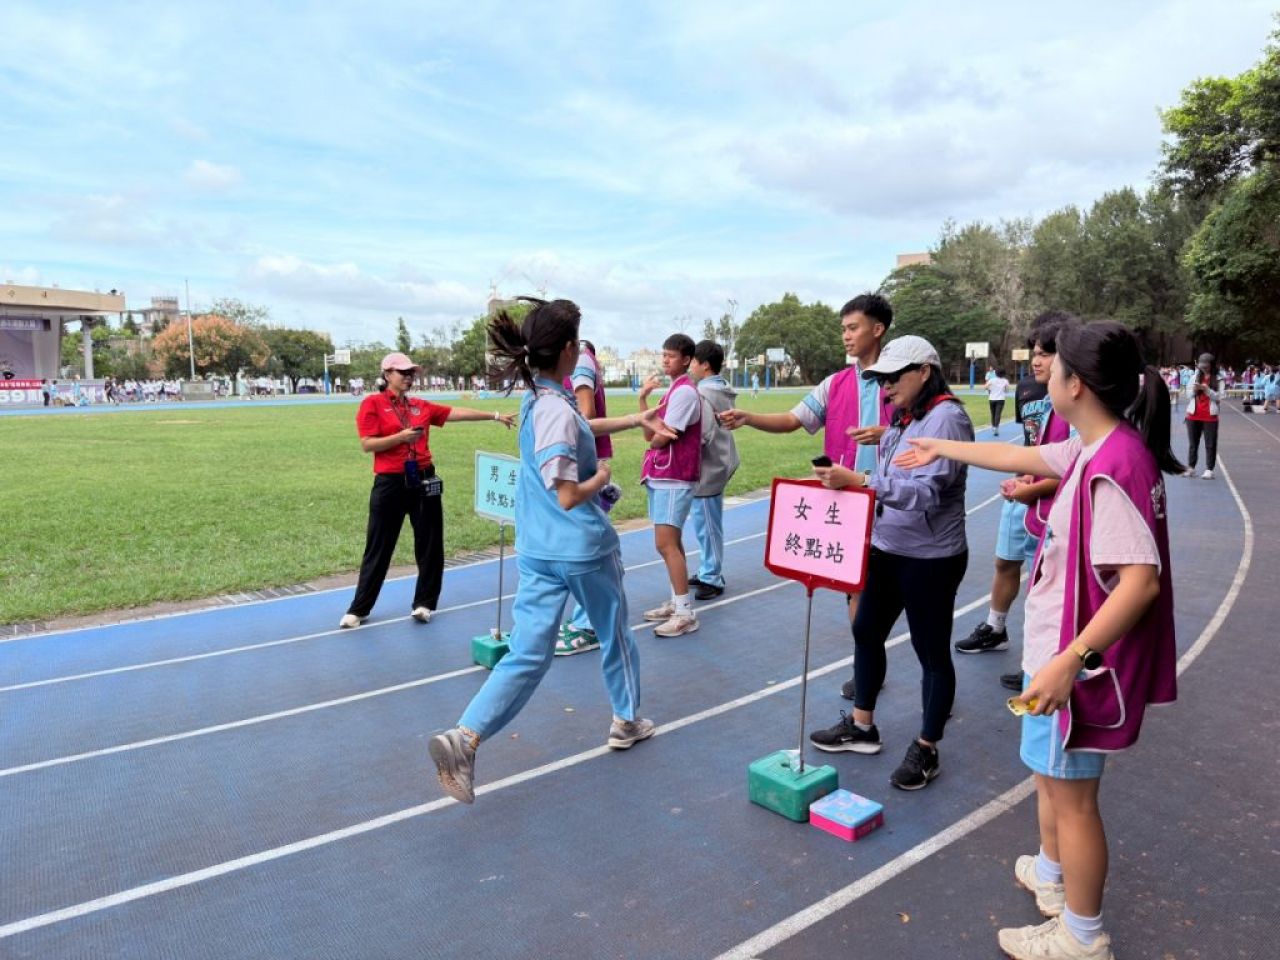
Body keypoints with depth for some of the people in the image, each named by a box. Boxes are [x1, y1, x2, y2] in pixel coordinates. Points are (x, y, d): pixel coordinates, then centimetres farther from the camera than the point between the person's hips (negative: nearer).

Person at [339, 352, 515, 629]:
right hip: (389, 483, -4)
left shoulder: (422, 406, 10)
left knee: (430, 545, 7)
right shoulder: (372, 403, -2)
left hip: (423, 481, 4)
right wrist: (401, 436, -19)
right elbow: (367, 444, -9)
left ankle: (424, 603, 21)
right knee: (379, 548, 4)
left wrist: (495, 416, 4)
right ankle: (359, 609, 18)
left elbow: (458, 413, 7)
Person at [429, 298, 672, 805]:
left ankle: (464, 736, -11)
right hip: (584, 548, -7)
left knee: (527, 654, 5)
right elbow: (569, 497, -24)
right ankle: (627, 721, 38)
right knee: (614, 634, 19)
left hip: (536, 551, 7)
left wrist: (638, 419, 31)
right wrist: (601, 477, -5)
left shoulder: (538, 398, 6)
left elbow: (582, 428, 27)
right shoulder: (558, 410, -21)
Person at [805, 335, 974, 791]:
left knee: (932, 652, 6)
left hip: (930, 558, -9)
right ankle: (861, 726, 34)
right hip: (886, 548, 9)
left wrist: (858, 480, -35)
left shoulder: (946, 418, -19)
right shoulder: (903, 418, 8)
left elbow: (925, 492, -29)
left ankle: (925, 751, 22)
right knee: (866, 631, 16)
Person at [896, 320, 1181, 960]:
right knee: (1049, 772, 27)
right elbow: (1019, 457, 19)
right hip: (1057, 647, 10)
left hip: (1076, 660, -10)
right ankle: (1051, 875, 49)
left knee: (1070, 793, 6)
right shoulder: (1095, 451, 2)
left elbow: (1140, 581, -31)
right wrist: (943, 449, 28)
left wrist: (1070, 660, -31)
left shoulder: (1114, 465, -27)